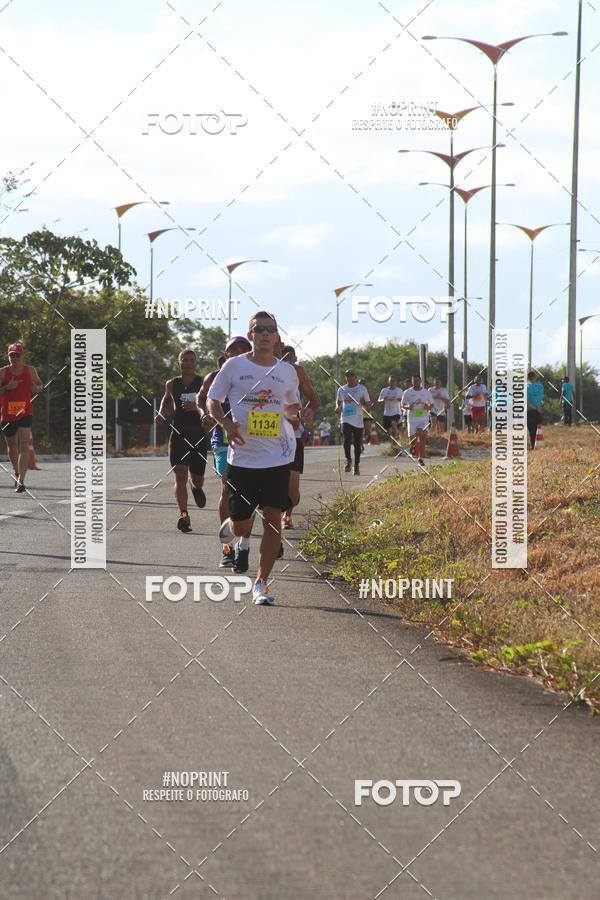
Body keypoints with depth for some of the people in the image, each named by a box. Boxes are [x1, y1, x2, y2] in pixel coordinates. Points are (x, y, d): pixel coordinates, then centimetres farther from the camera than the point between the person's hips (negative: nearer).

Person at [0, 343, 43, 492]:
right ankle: (16, 472, 42)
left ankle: (21, 480, -20)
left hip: (25, 414, -1)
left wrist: (37, 388, -4)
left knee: (24, 447, -15)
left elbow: (40, 385, 19)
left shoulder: (30, 371, 3)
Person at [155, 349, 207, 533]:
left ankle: (196, 488, 51)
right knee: (180, 476, -19)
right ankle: (184, 515, -26)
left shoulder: (203, 384, -3)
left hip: (199, 436, 0)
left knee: (197, 479, 13)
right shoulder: (172, 384, 6)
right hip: (178, 435, 0)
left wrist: (196, 407, -27)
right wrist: (161, 414, 8)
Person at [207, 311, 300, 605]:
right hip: (242, 456, -1)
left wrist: (295, 417, 1)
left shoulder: (287, 371, 8)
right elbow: (212, 400, 8)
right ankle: (231, 525, 44)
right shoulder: (234, 366, 1)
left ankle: (261, 584, 1)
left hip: (278, 457, 1)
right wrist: (226, 423, -10)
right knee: (241, 528, 4)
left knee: (273, 519, -10)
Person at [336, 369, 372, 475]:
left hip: (358, 421, 0)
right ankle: (348, 460, -8)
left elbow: (368, 406, 5)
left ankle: (356, 466, 17)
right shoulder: (341, 389, 7)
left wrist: (363, 403, -17)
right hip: (346, 419, 0)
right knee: (347, 440, -21)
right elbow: (338, 401, 26)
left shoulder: (362, 389, 2)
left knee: (357, 443, 5)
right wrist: (338, 407, 4)